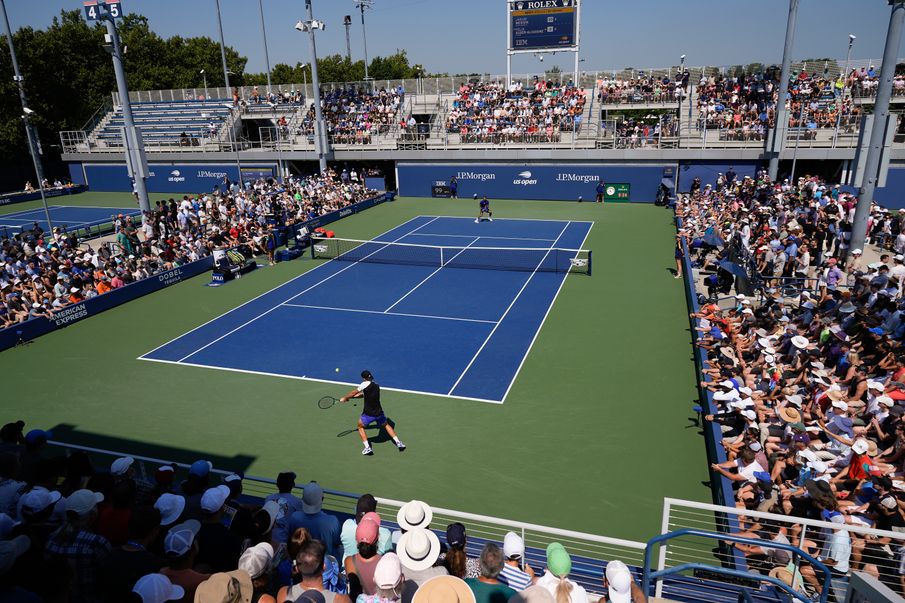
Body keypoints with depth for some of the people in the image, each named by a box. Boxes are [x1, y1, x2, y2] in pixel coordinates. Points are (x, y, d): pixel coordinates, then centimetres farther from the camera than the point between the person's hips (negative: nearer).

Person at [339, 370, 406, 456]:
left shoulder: (366, 384, -11)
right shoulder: (376, 385, 11)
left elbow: (354, 392, -1)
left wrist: (344, 398, 15)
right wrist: (349, 397, 21)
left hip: (368, 414, -5)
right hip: (379, 413, 5)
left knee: (360, 427, 21)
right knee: (386, 425, 30)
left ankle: (367, 448, 11)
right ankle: (398, 442, 22)